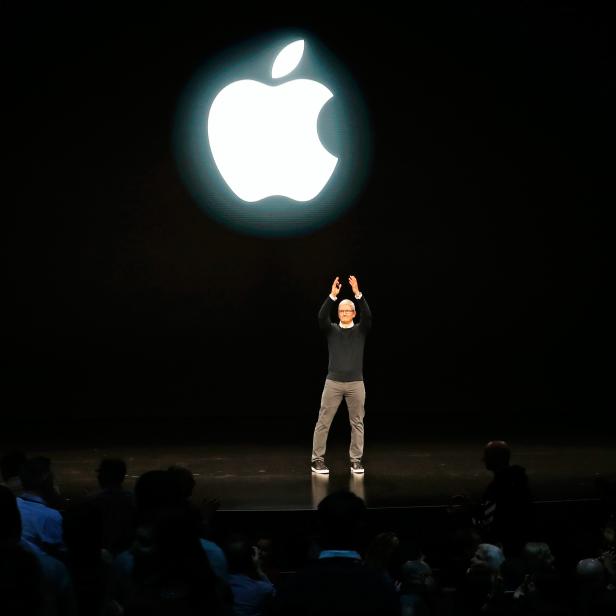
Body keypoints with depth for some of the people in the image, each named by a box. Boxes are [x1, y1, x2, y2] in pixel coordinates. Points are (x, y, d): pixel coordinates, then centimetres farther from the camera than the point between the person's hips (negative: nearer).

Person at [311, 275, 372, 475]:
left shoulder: (360, 330, 6)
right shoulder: (331, 330, 6)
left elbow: (368, 316, -13)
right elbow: (322, 317, -13)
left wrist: (358, 294, -23)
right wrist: (332, 295, -23)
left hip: (356, 383, 1)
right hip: (333, 382, -1)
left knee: (357, 423, 5)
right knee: (323, 422, -1)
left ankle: (356, 460, 14)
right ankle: (317, 460, 5)